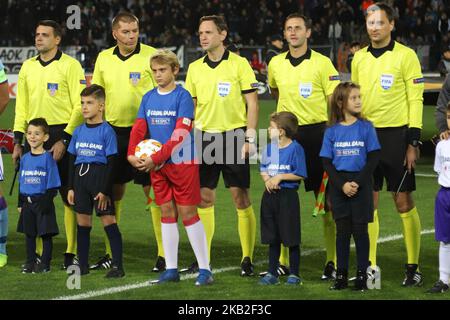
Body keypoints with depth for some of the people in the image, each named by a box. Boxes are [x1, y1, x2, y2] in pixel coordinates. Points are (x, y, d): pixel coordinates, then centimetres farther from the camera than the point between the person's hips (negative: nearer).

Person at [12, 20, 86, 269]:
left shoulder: (70, 65, -3)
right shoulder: (28, 66, 13)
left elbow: (80, 106, -7)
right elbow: (21, 106, 15)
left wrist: (64, 140, -13)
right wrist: (18, 141, 8)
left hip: (62, 136, -5)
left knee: (69, 197, -2)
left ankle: (71, 253, 3)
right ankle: (38, 253, 10)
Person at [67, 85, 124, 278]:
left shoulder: (107, 131, -6)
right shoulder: (79, 131, 11)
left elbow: (111, 163, -8)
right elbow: (72, 159, 15)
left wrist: (105, 190, -12)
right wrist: (71, 187, 10)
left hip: (99, 175, -6)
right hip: (81, 177, 6)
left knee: (108, 219, -7)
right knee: (82, 221, 9)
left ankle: (117, 265, -6)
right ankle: (83, 265, 17)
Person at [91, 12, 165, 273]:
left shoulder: (151, 56, -6)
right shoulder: (104, 58, 8)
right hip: (115, 132, 5)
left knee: (153, 191, -6)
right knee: (114, 192, 10)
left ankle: (164, 254, -1)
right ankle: (110, 253, 19)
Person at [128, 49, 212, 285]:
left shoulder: (182, 96, -9)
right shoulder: (148, 98, 7)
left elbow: (181, 133, -17)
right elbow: (139, 128, 5)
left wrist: (157, 157, -23)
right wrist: (132, 154, -13)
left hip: (182, 162, -5)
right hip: (157, 165, 5)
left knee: (188, 213, -4)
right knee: (167, 212, 8)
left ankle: (205, 269, 1)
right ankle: (171, 268, 14)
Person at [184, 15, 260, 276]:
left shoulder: (239, 64, -4)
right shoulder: (195, 68, 9)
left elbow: (252, 104, -4)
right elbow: (190, 106, 15)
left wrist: (250, 138, -10)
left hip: (233, 136, -4)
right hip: (204, 137, 4)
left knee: (241, 197, -3)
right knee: (204, 198, 5)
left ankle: (247, 259, 2)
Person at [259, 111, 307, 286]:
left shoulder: (295, 148, -9)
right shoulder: (269, 148, 9)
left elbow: (300, 174, -11)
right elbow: (263, 169, 16)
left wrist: (280, 177, -14)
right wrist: (267, 180, -4)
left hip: (288, 195, -6)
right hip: (270, 195, 6)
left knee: (291, 238, 1)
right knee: (273, 238, 10)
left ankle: (294, 274, 10)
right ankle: (272, 273, 16)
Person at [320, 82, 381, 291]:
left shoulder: (366, 127, -2)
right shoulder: (332, 131, 2)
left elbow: (374, 158, -4)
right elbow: (326, 162, 1)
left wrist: (358, 182, -12)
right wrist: (342, 184, -11)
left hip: (361, 186, -1)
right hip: (338, 187, 1)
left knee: (360, 230, 2)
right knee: (342, 230, 5)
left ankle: (362, 274, 8)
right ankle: (341, 275, 11)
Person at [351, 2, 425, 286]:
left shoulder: (405, 56, -5)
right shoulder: (359, 58, 10)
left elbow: (416, 100, -7)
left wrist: (413, 142, -12)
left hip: (396, 135, -5)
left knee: (404, 202, -2)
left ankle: (413, 268, 5)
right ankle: (369, 266, 10)